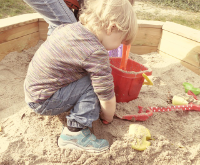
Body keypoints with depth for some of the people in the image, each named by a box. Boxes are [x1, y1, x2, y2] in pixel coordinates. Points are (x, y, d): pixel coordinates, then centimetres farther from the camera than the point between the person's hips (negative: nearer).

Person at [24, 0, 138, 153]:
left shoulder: (70, 27, -1)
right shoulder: (97, 54, -25)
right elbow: (107, 98, -17)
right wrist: (108, 117, 5)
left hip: (32, 88, 9)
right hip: (43, 102, -9)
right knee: (94, 83, -17)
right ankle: (75, 133, -13)